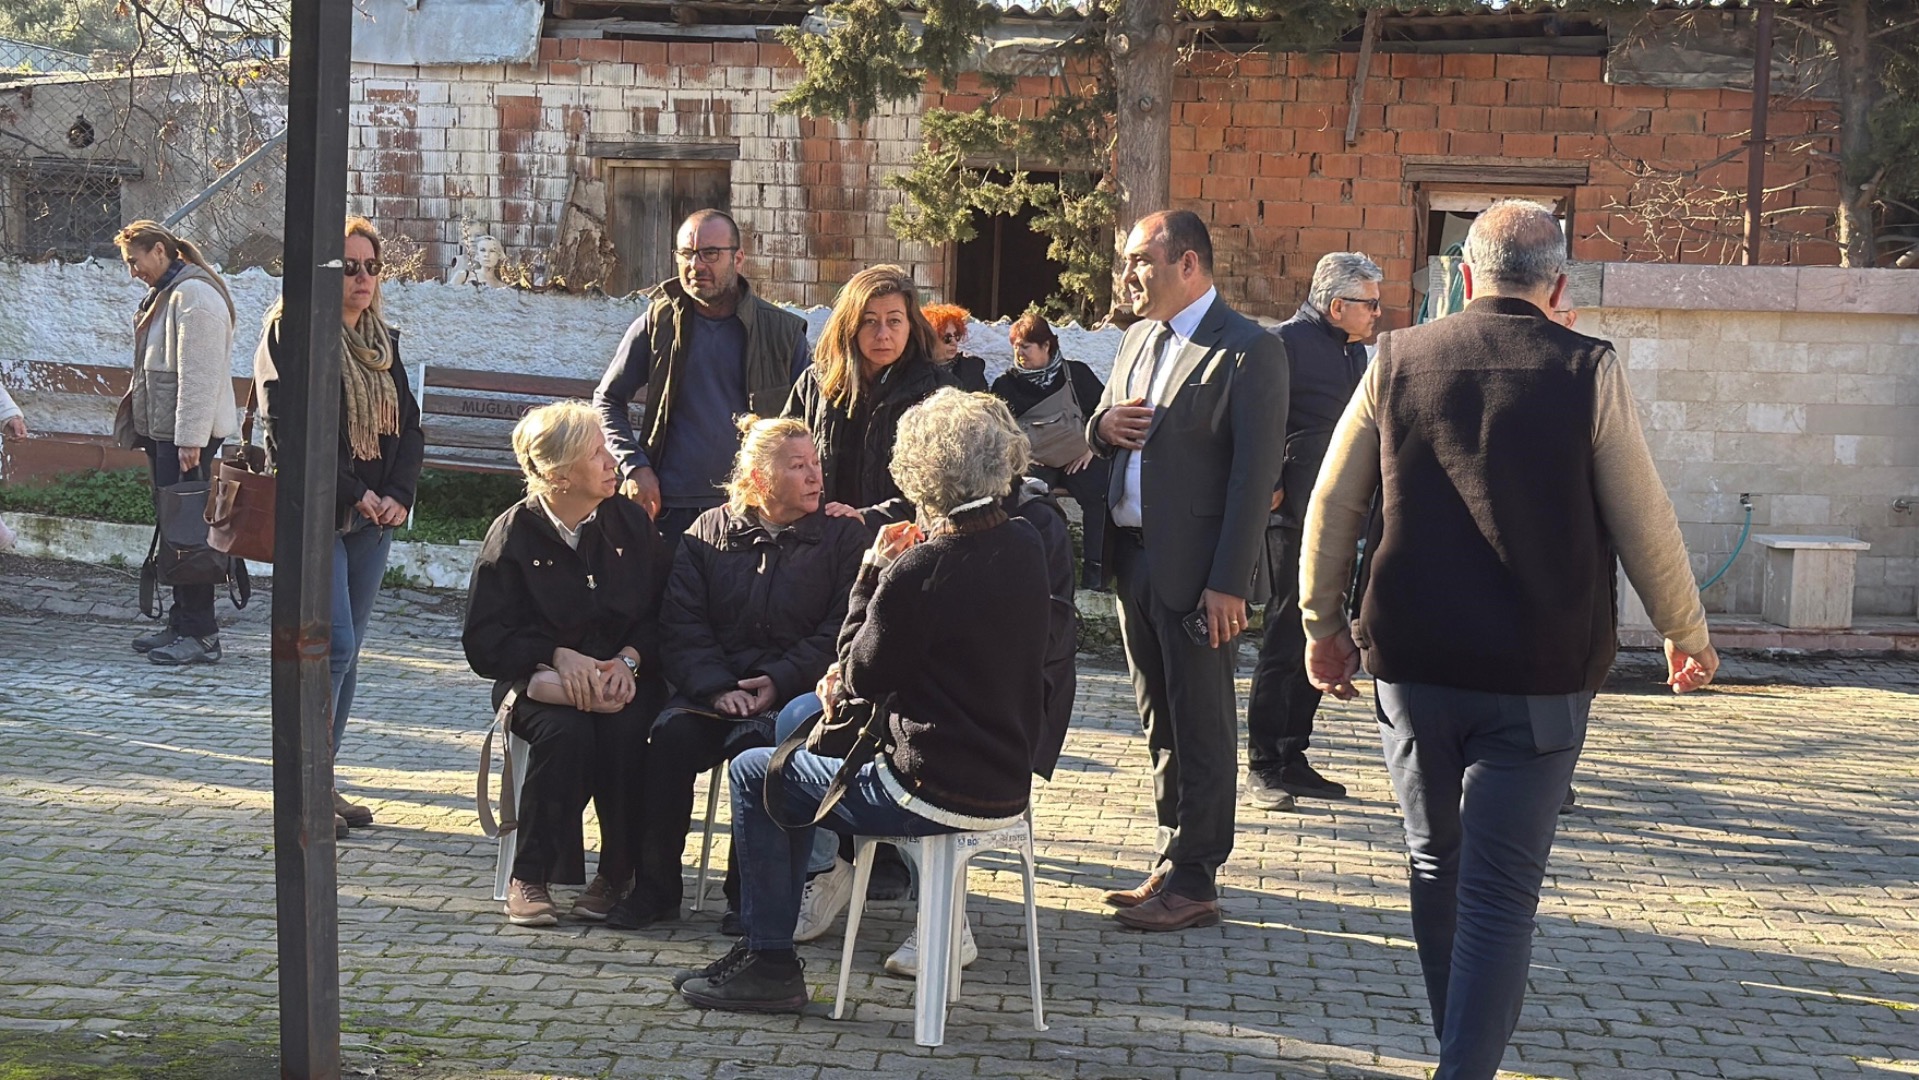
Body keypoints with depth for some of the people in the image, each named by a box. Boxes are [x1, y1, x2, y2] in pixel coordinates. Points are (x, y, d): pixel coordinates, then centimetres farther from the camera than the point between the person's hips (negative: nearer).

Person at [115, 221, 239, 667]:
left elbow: (199, 375, -21)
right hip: (163, 430, 10)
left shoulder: (193, 296, -16)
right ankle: (182, 624, 19)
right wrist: (145, 430, 19)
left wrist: (190, 439, -22)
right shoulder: (165, 293, 17)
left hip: (187, 434, -10)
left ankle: (200, 634, -5)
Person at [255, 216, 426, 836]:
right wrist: (354, 492, -15)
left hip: (373, 519, 7)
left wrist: (398, 495, -4)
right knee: (335, 648, -12)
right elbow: (288, 430, -14)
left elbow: (408, 425, 12)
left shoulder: (383, 341, 14)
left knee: (348, 652, 8)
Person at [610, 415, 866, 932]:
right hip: (714, 685, 2)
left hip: (795, 690, -2)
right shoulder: (708, 532, 12)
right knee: (670, 735, -26)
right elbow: (682, 625, 3)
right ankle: (655, 885, -14)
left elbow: (840, 632, -3)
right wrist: (717, 690, -14)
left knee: (755, 741, -32)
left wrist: (777, 684, -16)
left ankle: (749, 890, -18)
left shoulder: (842, 536, 8)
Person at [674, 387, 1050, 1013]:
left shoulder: (918, 570, -23)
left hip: (935, 795, -9)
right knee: (805, 723, 28)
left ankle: (770, 964, 15)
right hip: (1007, 785, 9)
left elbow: (858, 678, -10)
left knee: (755, 774, 9)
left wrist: (872, 574, -1)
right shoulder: (1024, 546, 2)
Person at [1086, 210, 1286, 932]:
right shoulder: (1138, 338, 14)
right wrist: (1105, 425, -4)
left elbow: (1254, 475, -15)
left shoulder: (1249, 352, -12)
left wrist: (1228, 583, -19)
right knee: (1161, 725, 16)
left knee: (1201, 729, 1)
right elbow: (1105, 432, 22)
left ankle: (1193, 884, 7)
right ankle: (1176, 859, 26)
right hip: (1134, 556, 8)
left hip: (1195, 570, -8)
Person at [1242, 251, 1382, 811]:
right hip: (1295, 516, -8)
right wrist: (1269, 489, -15)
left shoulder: (1354, 351, 17)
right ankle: (1262, 765, 1)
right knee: (1285, 637, -5)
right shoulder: (1287, 343, -10)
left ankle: (1291, 758, 19)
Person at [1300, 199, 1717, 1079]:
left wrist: (1323, 624, 19)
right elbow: (1645, 526, -2)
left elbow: (1331, 503, 6)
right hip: (1536, 678, -3)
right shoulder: (1588, 372, -7)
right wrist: (1686, 635, 13)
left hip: (1411, 667, 3)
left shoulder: (1397, 361, 0)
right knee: (1499, 895, 0)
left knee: (1438, 867, 20)